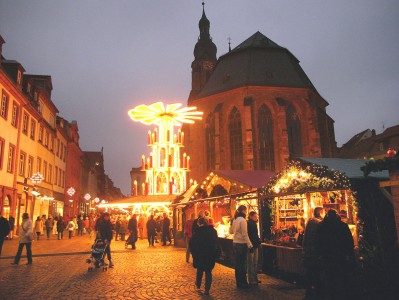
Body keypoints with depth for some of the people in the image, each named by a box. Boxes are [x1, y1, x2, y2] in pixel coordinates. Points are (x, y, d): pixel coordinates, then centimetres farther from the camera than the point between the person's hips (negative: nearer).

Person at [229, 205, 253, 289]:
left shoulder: (234, 220, 8)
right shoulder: (242, 220, -16)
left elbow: (230, 231, 17)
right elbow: (245, 234, -18)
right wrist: (249, 244, -16)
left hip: (235, 243, 8)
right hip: (242, 244, -8)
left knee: (237, 263, 14)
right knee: (242, 264, 0)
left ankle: (238, 282, 23)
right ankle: (243, 283, 7)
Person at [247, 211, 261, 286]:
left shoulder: (254, 224, 14)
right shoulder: (248, 224, -15)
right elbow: (249, 236, -21)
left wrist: (258, 242, 11)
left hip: (255, 246, 10)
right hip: (251, 246, -10)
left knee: (255, 263, 14)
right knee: (250, 263, -3)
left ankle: (255, 278, 23)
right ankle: (251, 280, 3)